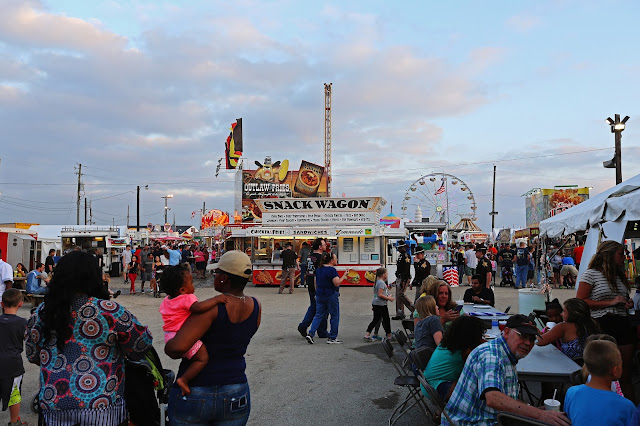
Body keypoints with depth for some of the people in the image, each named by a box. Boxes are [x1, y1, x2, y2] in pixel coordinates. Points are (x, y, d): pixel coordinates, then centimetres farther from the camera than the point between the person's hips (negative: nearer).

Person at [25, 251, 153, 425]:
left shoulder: (41, 312, 0)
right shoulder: (108, 311, -14)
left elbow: (32, 356, 12)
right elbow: (143, 342, -6)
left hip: (53, 405, 4)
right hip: (100, 404, -4)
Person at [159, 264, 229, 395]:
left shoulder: (166, 300, 11)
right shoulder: (187, 299, -19)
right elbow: (199, 307, -37)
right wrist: (216, 299, -29)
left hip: (169, 337, 10)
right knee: (203, 358, -11)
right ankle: (183, 380, -14)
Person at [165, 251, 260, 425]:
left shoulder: (212, 308, -22)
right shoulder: (255, 307, -4)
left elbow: (177, 347, -30)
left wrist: (167, 347, -8)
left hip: (193, 395, -4)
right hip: (236, 396, 5)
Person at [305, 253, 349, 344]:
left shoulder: (319, 269, 9)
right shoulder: (332, 270, -16)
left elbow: (316, 283, 14)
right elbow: (337, 283, -21)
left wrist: (317, 293, 22)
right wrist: (344, 275, -14)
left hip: (319, 295, 7)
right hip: (331, 295, -7)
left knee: (319, 315, 11)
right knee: (335, 316, 6)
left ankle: (310, 334, -1)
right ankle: (332, 338, 11)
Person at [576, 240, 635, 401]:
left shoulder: (620, 276, 19)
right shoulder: (591, 274, -4)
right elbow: (580, 302, -11)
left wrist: (629, 303, 9)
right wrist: (610, 302, -14)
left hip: (624, 326, 6)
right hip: (603, 327, -6)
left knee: (626, 377, 10)